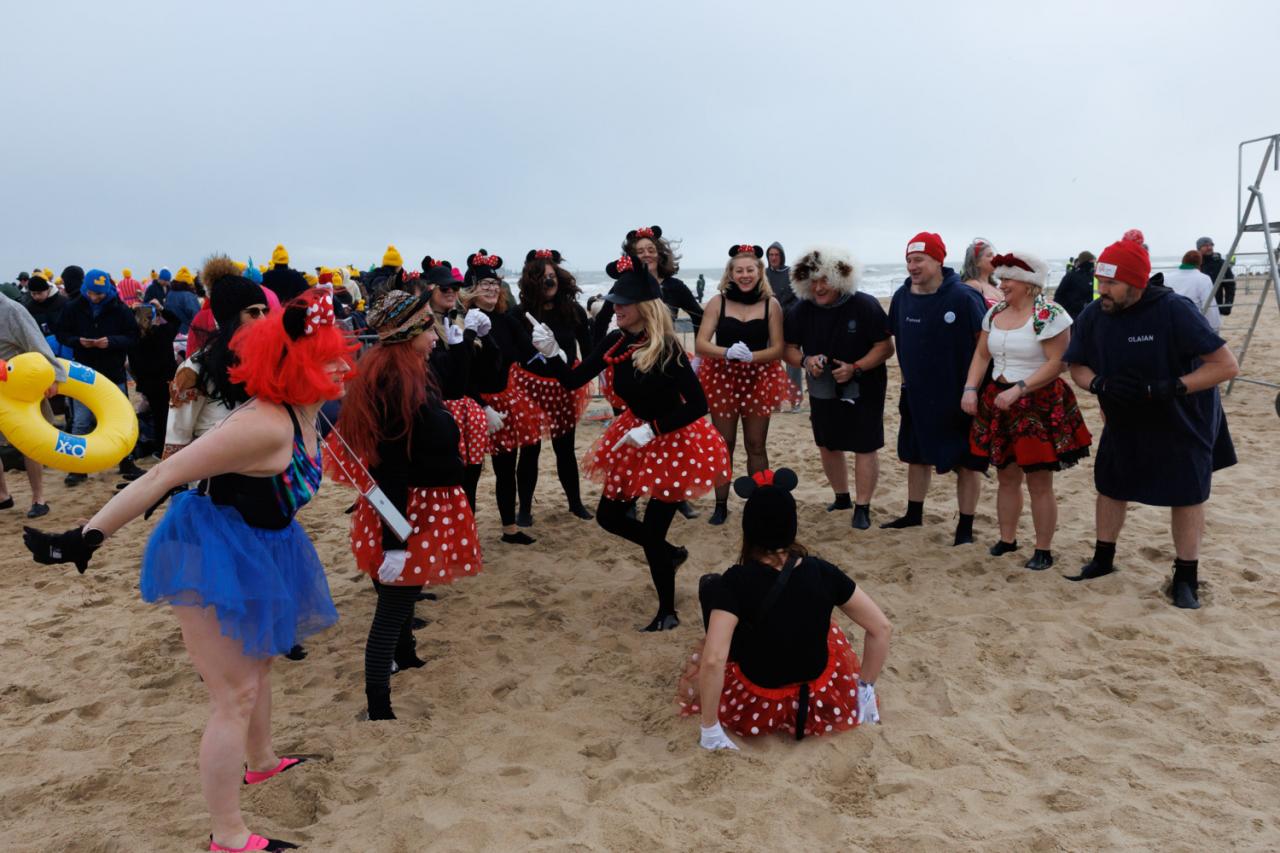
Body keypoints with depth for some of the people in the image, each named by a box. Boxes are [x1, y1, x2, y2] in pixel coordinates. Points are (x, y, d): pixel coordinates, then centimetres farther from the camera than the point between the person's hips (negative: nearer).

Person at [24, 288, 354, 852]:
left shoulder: (302, 413, -4)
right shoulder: (266, 426, -31)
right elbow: (164, 475, -30)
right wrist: (86, 537, -28)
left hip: (254, 550, 10)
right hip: (213, 552, -10)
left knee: (257, 661, 27)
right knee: (235, 695, -3)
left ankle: (260, 763, 51)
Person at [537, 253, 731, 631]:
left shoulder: (666, 350, -24)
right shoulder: (614, 342, -6)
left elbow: (698, 405, -24)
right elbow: (574, 380, -4)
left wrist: (651, 429, -26)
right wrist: (552, 354, -20)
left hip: (674, 442, -7)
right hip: (635, 438, 7)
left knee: (651, 530, -2)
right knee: (609, 516, 12)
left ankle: (667, 613, 21)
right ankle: (670, 553, 38)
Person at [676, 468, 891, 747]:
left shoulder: (736, 581, -22)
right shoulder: (822, 572, -12)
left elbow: (713, 661, -31)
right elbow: (882, 628, -5)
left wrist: (710, 730, -18)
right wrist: (865, 688, 7)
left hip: (756, 706, -3)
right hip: (822, 703, 3)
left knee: (710, 586, 12)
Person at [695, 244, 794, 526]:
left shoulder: (771, 305, -1)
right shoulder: (718, 302, -3)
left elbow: (777, 349, -3)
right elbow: (700, 344, -8)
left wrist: (751, 356, -22)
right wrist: (727, 352, -26)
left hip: (758, 380, 0)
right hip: (722, 379, 0)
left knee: (756, 446, 6)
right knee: (723, 445, 6)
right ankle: (721, 505, 15)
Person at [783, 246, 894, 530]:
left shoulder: (865, 306, -15)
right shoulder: (801, 311, -4)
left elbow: (885, 347, -14)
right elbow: (789, 349, 3)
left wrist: (855, 368, -26)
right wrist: (805, 361, -19)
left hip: (863, 391, -4)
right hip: (822, 391, 4)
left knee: (865, 447, -3)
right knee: (827, 445, 14)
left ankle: (862, 507, 7)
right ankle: (842, 497, 35)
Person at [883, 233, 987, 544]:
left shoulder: (963, 297, -17)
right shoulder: (902, 296, -1)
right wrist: (909, 376, 13)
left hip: (958, 396, -5)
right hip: (917, 395, 5)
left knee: (966, 463, 5)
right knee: (916, 456, 18)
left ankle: (965, 527, 17)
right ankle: (914, 514, 35)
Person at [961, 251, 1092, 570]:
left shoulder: (1050, 314, -13)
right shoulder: (994, 312, 8)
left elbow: (1056, 363, -18)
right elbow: (982, 355, 10)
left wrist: (1018, 390, -24)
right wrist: (970, 389, -4)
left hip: (1039, 405, -6)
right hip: (999, 403, 6)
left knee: (1039, 482, 1)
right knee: (1007, 476, 14)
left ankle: (1043, 550, 14)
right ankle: (1007, 538, 28)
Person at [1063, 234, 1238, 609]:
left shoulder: (1174, 311, -27)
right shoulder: (1092, 317, -14)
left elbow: (1227, 365, -26)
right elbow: (1078, 367, -3)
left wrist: (1169, 388, -36)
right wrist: (1100, 384, -26)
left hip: (1182, 423, -4)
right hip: (1124, 423, 4)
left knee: (1187, 495, 6)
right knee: (1111, 486, 13)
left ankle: (1186, 578, 21)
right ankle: (1103, 560, 32)